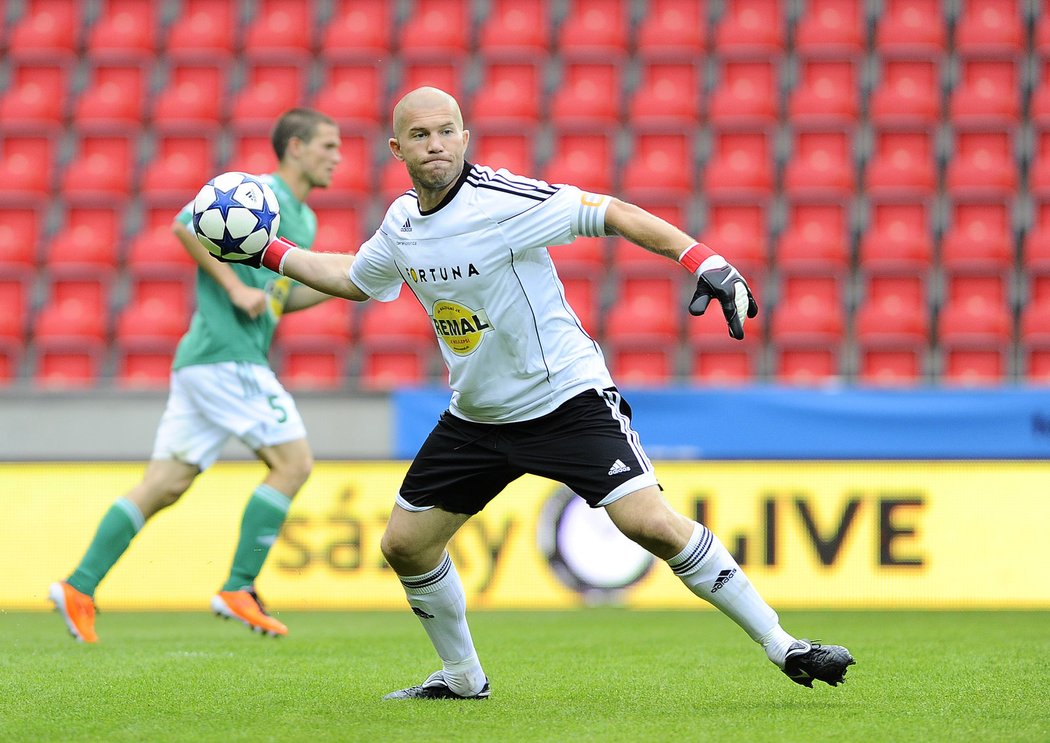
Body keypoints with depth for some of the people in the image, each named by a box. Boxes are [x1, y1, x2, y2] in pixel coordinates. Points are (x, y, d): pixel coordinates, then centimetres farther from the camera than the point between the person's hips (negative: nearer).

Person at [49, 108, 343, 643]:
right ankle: (238, 589, -7)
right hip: (225, 354, -9)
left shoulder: (303, 218, 22)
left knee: (164, 484, 5)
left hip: (221, 360, 9)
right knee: (293, 460, -10)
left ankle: (79, 588, 4)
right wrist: (236, 287, -18)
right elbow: (187, 224, -16)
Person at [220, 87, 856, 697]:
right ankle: (462, 677, 28)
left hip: (568, 399, -7)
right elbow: (355, 279, 23)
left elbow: (612, 214, -22)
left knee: (653, 523, -21)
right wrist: (270, 252, 20)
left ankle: (782, 646, -12)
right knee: (405, 544, 6)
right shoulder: (403, 222, 2)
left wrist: (705, 262, -33)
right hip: (476, 415, 7)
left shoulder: (502, 199, -19)